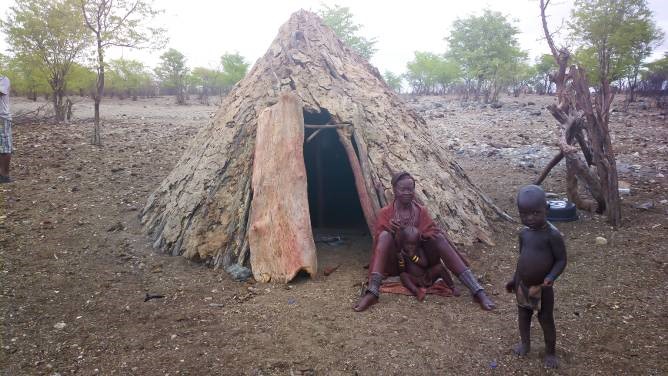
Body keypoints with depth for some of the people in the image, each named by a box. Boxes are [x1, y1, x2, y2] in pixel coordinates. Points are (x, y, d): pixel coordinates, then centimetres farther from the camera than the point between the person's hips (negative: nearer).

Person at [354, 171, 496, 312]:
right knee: (385, 235, -30)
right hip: (396, 263, -2)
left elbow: (432, 233, -3)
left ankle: (477, 290, -35)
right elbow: (378, 238, -9)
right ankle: (372, 292, -47)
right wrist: (388, 229, -29)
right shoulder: (385, 213, 0)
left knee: (439, 237, -25)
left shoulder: (421, 211, 7)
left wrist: (425, 235, -26)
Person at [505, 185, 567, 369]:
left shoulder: (552, 235, -21)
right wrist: (515, 279, 16)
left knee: (546, 320, 10)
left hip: (542, 288, -6)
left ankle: (550, 352, 30)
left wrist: (551, 277, -31)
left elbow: (561, 260, -16)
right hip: (523, 285, 6)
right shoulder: (524, 233, -2)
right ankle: (525, 343, 44)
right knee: (523, 315, 21)